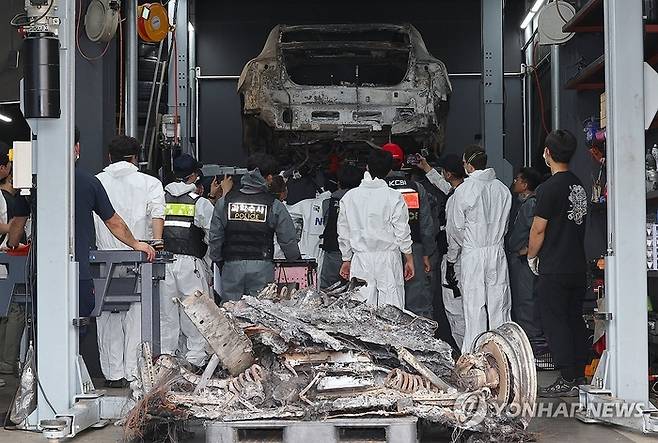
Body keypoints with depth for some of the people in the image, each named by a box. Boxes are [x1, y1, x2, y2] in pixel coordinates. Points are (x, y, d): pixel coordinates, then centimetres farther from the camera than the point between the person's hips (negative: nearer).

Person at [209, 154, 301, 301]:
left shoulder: (224, 201, 2)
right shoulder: (274, 205, -3)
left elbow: (215, 237, 6)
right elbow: (288, 240, 2)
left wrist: (217, 261, 18)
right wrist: (296, 261, 19)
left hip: (232, 266, 2)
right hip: (262, 267, -1)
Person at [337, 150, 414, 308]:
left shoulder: (349, 197, 2)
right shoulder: (394, 197, -7)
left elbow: (343, 234, 8)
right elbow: (402, 233, -3)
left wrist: (346, 260, 20)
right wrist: (409, 259, 9)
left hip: (360, 260, 2)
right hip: (388, 259, -2)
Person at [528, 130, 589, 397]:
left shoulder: (550, 188, -15)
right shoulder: (579, 185, 10)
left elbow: (538, 229, -13)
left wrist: (532, 256, 3)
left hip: (554, 269, -8)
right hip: (578, 266, 8)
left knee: (555, 322, -3)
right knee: (575, 319, 14)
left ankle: (567, 381, -3)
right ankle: (579, 375, 19)